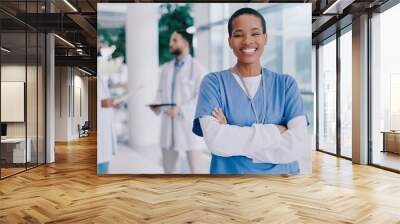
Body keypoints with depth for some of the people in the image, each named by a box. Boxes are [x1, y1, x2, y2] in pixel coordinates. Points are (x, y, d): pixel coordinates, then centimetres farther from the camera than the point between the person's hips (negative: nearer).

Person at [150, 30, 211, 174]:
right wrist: (157, 105, -4)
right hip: (168, 124, 6)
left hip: (190, 124, -6)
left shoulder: (197, 68, -4)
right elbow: (161, 91, 17)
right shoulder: (166, 68, 15)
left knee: (198, 168, -3)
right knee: (169, 167, 14)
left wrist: (180, 109, -21)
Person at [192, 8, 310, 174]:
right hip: (229, 172, -1)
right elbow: (215, 141, -19)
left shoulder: (286, 83, -3)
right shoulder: (213, 82, -6)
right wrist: (275, 131, -16)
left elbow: (299, 145, -14)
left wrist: (233, 136, -17)